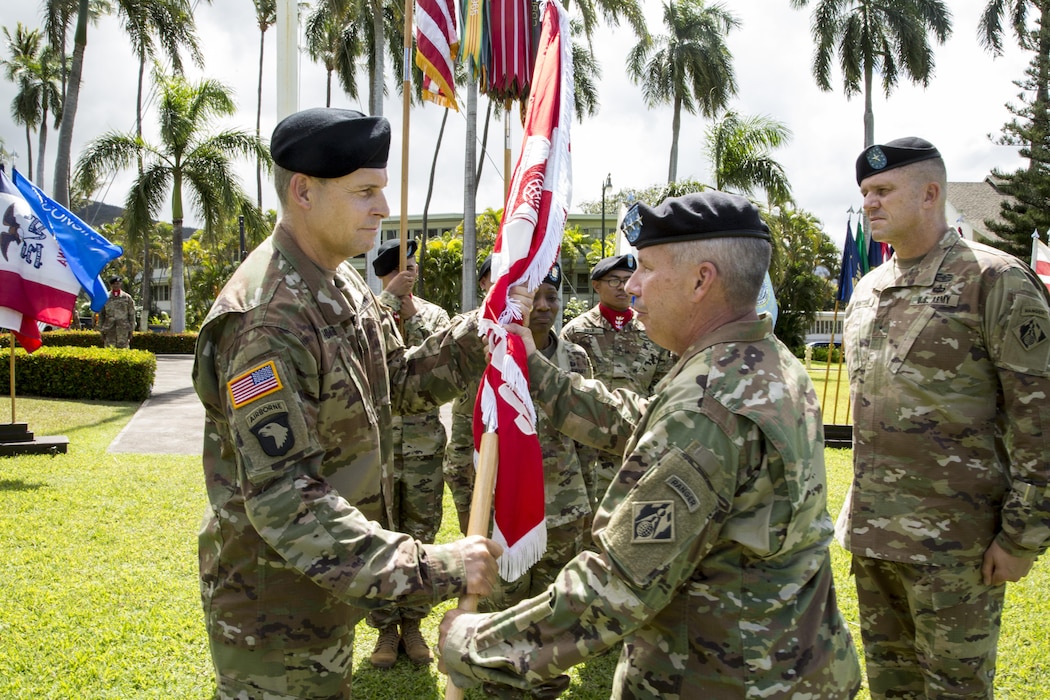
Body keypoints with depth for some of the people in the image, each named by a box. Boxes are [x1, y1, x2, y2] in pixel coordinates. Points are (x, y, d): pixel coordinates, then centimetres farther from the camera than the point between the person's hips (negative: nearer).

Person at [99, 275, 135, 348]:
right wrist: (102, 330, 5)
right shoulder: (106, 298, 8)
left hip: (123, 329, -1)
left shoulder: (127, 297, 6)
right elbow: (101, 315, 10)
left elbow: (131, 315, 7)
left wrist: (131, 330, 2)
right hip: (109, 329, 1)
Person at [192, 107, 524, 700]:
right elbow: (283, 501, -32)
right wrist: (431, 569, -35)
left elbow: (401, 383, 13)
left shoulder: (344, 285, 3)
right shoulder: (266, 318, -28)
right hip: (273, 612, -9)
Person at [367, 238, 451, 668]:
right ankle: (386, 629, 20)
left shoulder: (434, 315, 5)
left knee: (420, 537, 10)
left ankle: (412, 624, 25)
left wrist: (412, 317, -13)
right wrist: (390, 299, -20)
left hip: (424, 444, 2)